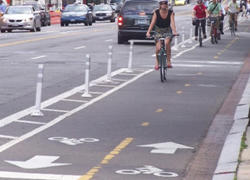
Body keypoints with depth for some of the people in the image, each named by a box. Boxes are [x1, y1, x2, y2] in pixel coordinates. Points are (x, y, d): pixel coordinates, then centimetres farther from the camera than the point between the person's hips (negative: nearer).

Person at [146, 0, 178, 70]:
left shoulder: (170, 12, -8)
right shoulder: (156, 12, -10)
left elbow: (172, 23, -19)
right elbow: (152, 23, -18)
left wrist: (174, 32, -37)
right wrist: (148, 32, -33)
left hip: (168, 31, 0)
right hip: (158, 31, 0)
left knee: (167, 43, -32)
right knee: (158, 48, -17)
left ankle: (168, 61, -20)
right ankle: (157, 62, 11)